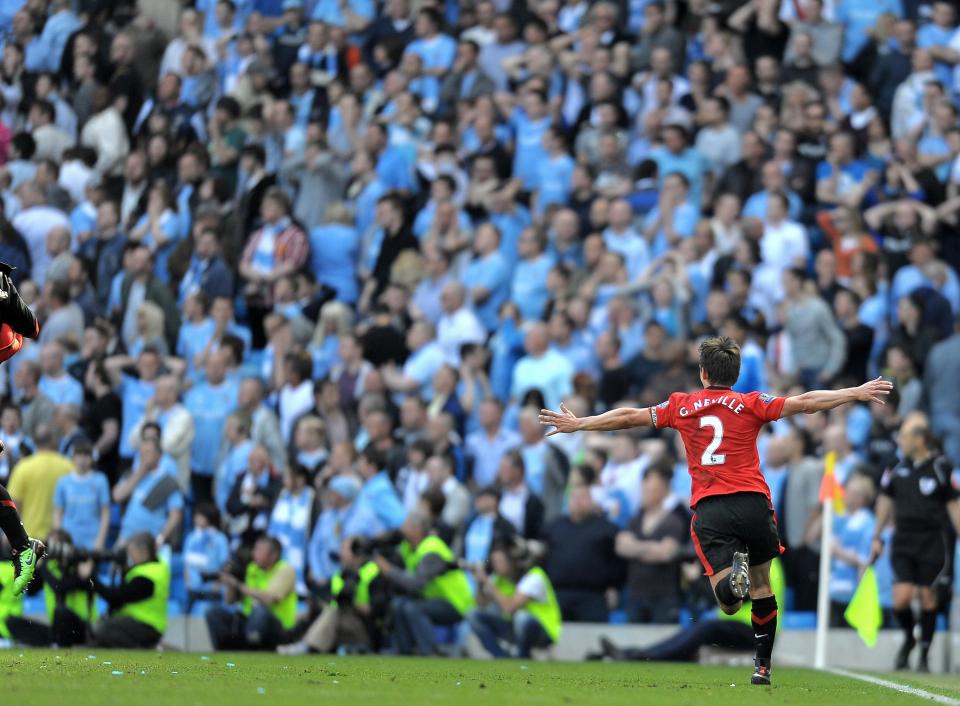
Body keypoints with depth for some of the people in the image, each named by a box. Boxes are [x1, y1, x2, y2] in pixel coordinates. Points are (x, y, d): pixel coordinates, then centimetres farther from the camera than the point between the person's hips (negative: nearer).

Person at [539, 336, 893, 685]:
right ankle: (763, 666, 19)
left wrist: (578, 424, 27)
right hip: (753, 502, 0)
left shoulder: (681, 406, 11)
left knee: (728, 602, -7)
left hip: (709, 511, 0)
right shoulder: (751, 404, 7)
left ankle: (733, 573, -41)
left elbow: (628, 417, 16)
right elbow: (804, 403, 3)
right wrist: (857, 393, 10)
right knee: (761, 587, 18)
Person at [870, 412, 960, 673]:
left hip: (931, 542, -2)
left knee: (927, 597, 0)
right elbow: (886, 500, 16)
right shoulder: (897, 466, 4)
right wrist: (877, 536, 17)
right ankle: (909, 638, 19)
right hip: (902, 541, 2)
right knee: (901, 598, -10)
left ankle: (924, 655, 13)